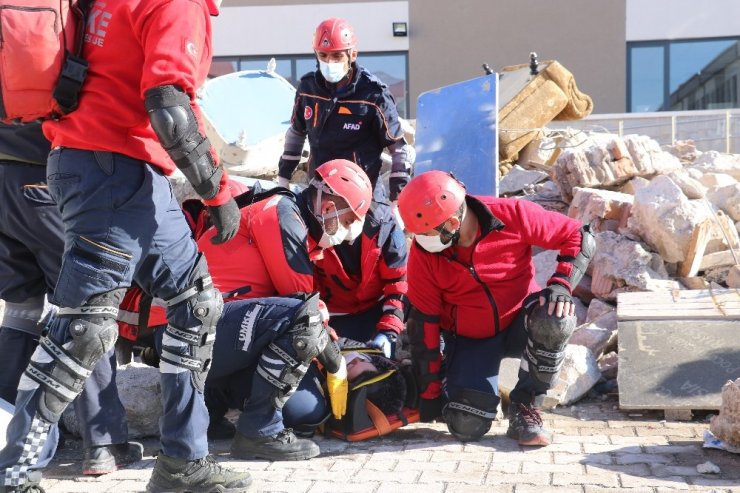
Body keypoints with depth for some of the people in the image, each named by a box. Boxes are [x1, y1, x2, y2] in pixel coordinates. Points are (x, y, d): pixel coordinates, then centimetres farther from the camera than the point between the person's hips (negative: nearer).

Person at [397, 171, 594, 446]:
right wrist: (430, 393, -4)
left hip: (520, 323, 0)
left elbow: (578, 237, -10)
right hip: (469, 340, 0)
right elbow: (424, 322, -9)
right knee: (466, 427, -19)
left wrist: (562, 284, -27)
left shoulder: (513, 216, -21)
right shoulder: (423, 252, -16)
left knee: (555, 319, -35)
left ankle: (525, 405, -13)